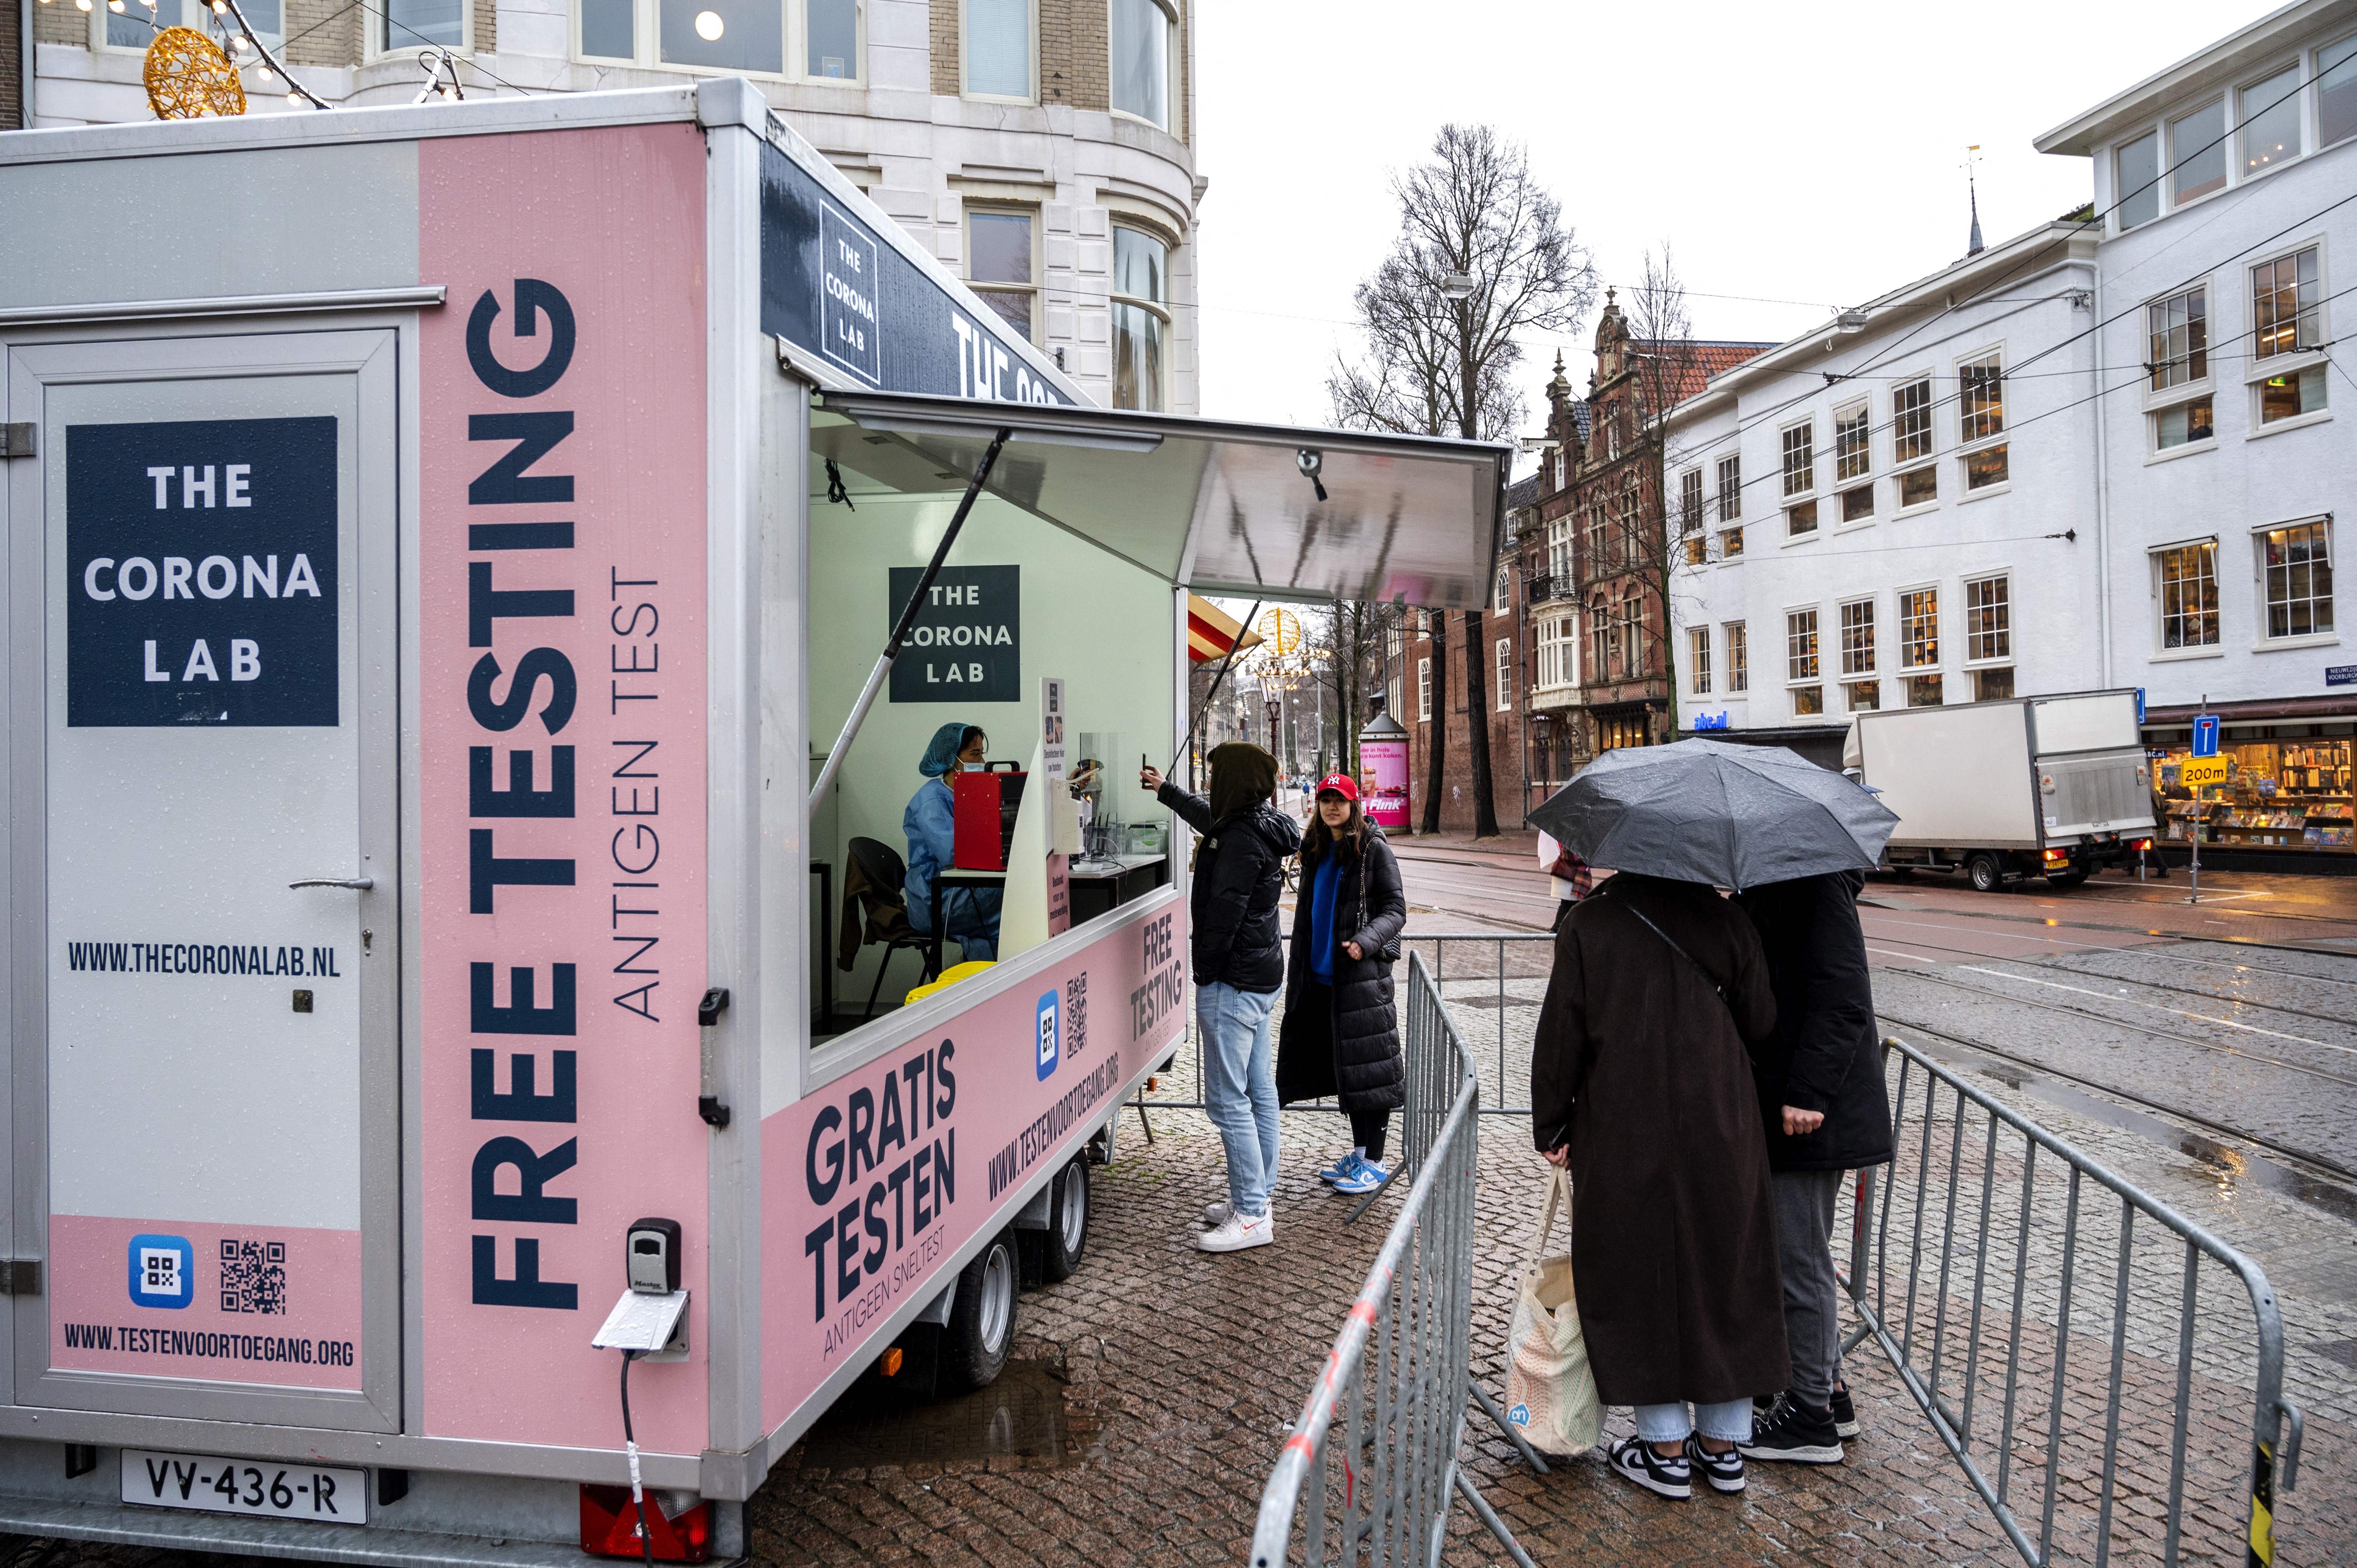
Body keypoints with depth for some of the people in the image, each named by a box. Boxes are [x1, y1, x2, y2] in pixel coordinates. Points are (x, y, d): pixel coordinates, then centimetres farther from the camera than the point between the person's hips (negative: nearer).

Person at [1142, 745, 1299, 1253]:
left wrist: (1205, 970, -11)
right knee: (1258, 1089, 15)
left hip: (1233, 982, -11)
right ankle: (1257, 1196, 25)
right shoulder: (1258, 826, 12)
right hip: (1261, 977, 11)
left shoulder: (1243, 839, -20)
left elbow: (1226, 911, -22)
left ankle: (1252, 1216, -2)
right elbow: (1208, 818, 32)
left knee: (1227, 1098, -6)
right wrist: (1164, 789, 43)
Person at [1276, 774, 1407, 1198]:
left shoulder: (1374, 849, -6)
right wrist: (1298, 972, 20)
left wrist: (1366, 941, -24)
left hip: (1362, 975, -7)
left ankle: (1375, 1162, 7)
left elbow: (1395, 910, -8)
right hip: (1321, 976, 7)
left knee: (1367, 1068, -2)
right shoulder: (1315, 851, 14)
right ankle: (1359, 1153, 24)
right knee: (1341, 1066, 12)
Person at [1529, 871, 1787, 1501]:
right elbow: (1760, 1021, 3)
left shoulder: (1588, 925, -8)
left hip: (1622, 1140, -2)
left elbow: (1561, 1036, -6)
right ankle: (1724, 1445, 26)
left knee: (1639, 1281, 10)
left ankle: (1666, 1449, 18)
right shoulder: (1726, 921, -3)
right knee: (1722, 1272, 16)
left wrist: (1551, 1127, 3)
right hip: (1721, 1138, 3)